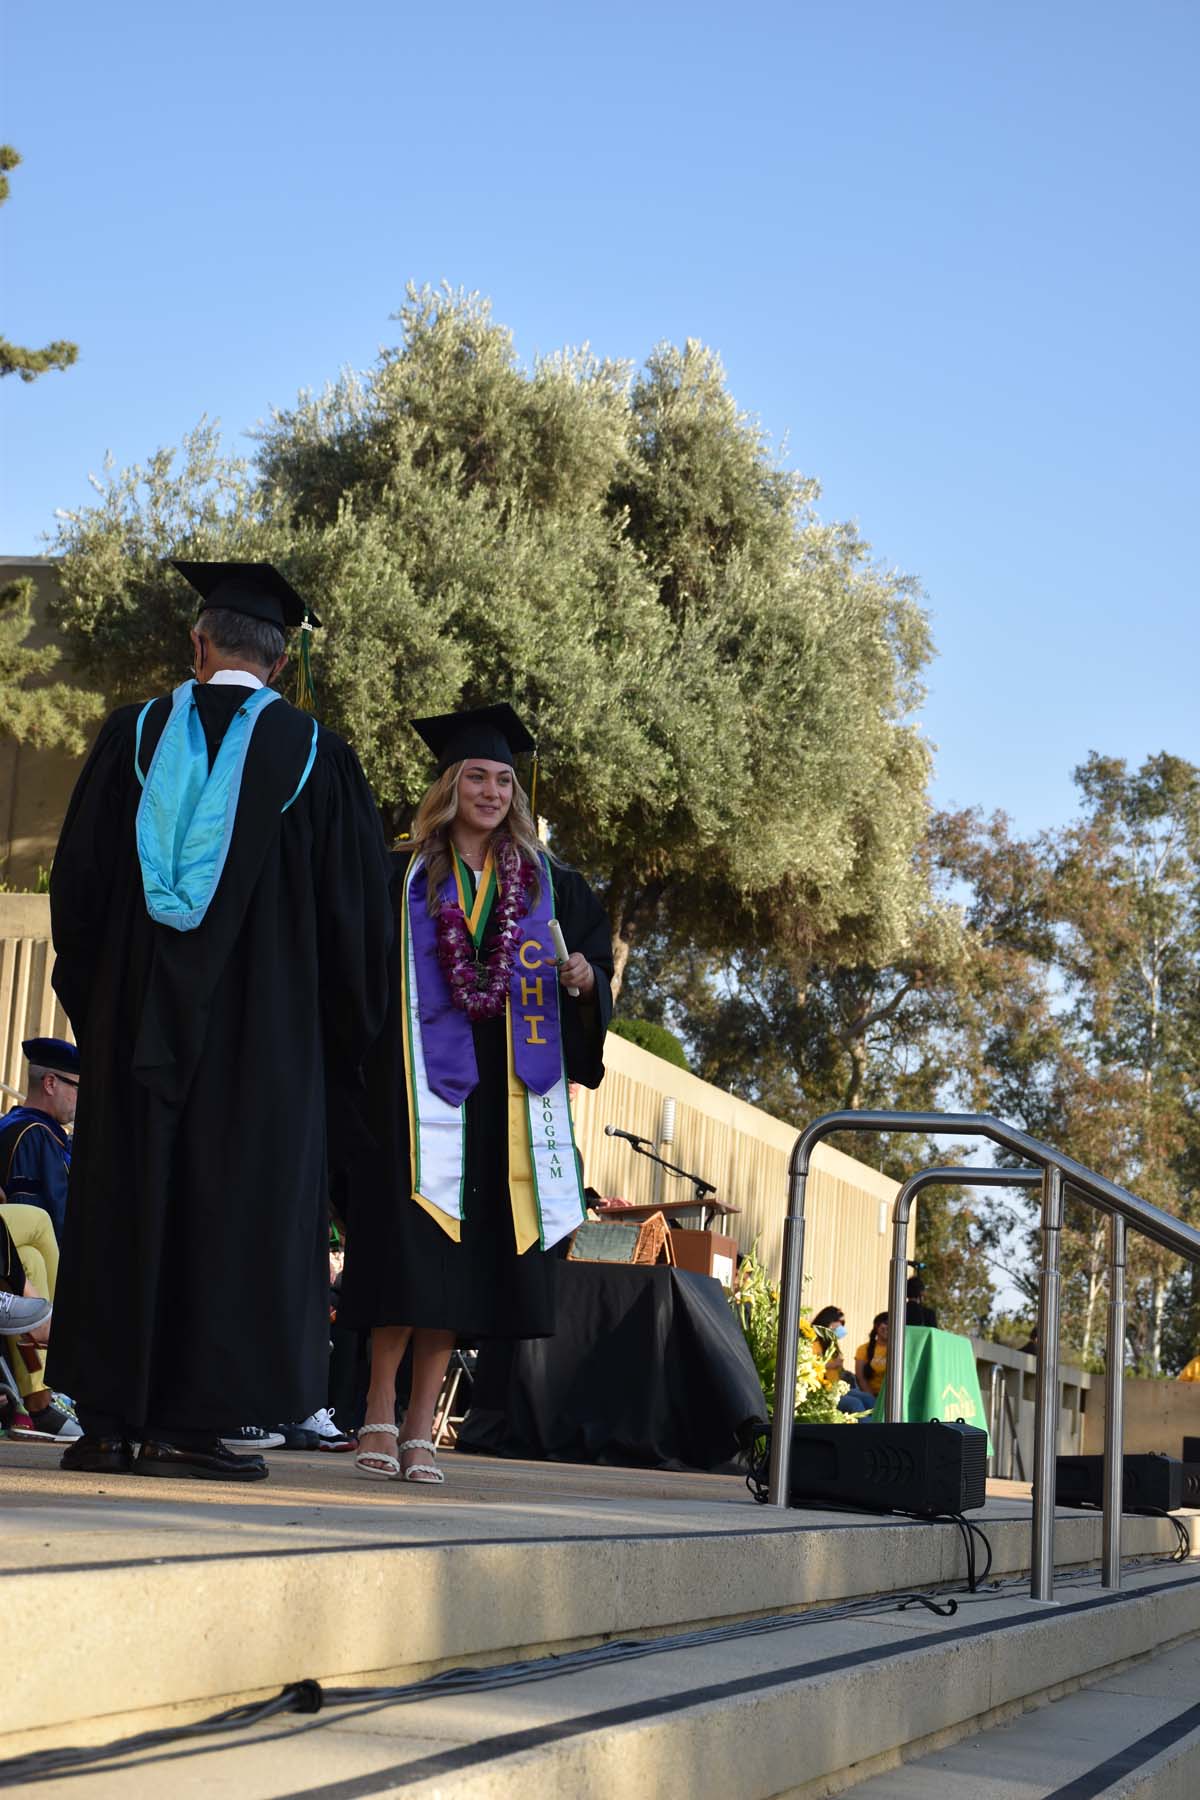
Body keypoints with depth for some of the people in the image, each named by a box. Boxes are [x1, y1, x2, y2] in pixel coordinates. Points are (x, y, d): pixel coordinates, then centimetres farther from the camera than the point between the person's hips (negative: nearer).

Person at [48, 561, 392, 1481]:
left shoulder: (136, 735, 4)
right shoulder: (316, 756, -1)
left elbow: (76, 879, 7)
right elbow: (357, 910, 1)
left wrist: (92, 996, 18)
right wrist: (340, 1032, 12)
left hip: (134, 1015, 2)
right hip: (263, 1025, -2)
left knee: (122, 1198, 6)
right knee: (236, 1201, 3)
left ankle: (109, 1419, 7)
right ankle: (190, 1418, 1)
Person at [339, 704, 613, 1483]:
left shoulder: (545, 884, 13)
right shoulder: (402, 877, 6)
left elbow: (597, 959, 13)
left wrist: (584, 979, -9)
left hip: (505, 1093, 2)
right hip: (422, 1081, -2)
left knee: (462, 1262, 1)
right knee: (409, 1247, -8)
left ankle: (421, 1424, 6)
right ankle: (379, 1415, 2)